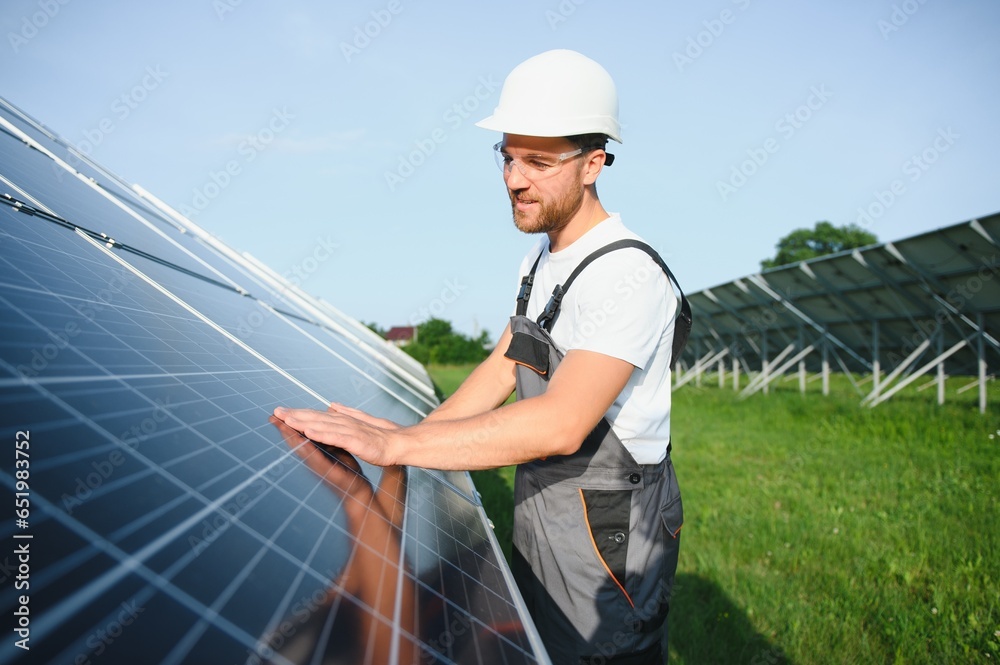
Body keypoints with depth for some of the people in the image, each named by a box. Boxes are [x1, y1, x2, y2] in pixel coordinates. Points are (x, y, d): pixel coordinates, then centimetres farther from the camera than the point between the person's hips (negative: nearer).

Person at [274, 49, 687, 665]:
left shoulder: (627, 277, -26)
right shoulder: (541, 259, 7)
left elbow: (560, 424, -37)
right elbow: (501, 368, 11)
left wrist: (397, 443, -37)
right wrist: (414, 434, -2)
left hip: (606, 540, -9)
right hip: (539, 515, 9)